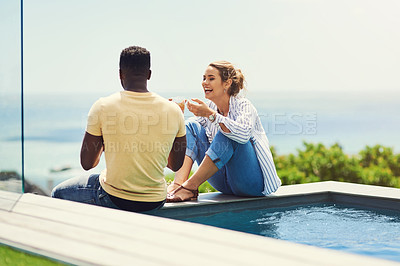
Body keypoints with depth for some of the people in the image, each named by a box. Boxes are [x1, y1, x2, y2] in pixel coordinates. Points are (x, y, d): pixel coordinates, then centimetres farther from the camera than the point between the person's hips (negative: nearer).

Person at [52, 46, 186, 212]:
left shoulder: (103, 107, -13)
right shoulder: (173, 110, -6)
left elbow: (87, 164, -5)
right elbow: (176, 165, 6)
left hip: (114, 198, -3)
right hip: (156, 202, 4)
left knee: (58, 193, 27)